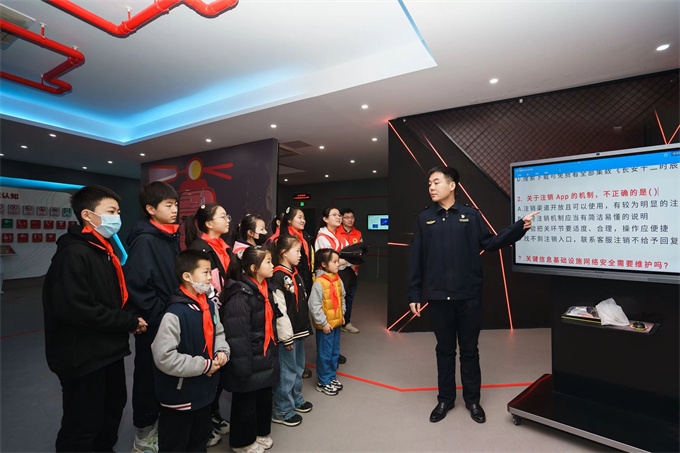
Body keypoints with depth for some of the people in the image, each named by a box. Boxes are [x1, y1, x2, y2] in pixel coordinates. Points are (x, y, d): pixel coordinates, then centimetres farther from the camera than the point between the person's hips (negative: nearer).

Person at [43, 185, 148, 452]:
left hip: (109, 350, 9)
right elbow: (78, 309, -28)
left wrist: (129, 321, -1)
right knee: (83, 426, 8)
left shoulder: (104, 251, 10)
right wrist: (130, 322, -19)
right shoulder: (73, 253, -21)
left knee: (114, 407, 24)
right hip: (83, 357, -9)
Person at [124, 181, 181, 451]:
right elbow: (136, 285, -23)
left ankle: (159, 423, 41)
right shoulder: (144, 240, -19)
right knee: (148, 375, 10)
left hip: (170, 319, 8)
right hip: (152, 323, -7)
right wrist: (159, 315, -17)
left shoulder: (171, 236, 6)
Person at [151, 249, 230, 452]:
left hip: (205, 392, 7)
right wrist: (204, 366, -23)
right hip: (179, 396, -7)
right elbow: (164, 357, -28)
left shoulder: (209, 306, 0)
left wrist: (222, 352, -7)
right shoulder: (175, 314, -26)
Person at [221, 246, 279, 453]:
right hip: (251, 361, -8)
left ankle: (261, 432, 44)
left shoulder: (266, 289, 5)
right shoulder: (241, 295, -25)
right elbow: (237, 335, -24)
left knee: (264, 397, 22)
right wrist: (242, 366, -21)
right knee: (246, 402, 13)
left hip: (266, 357, 8)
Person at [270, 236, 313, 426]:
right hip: (287, 333, -9)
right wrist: (286, 337, -18)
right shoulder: (277, 276, -21)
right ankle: (282, 411, 24)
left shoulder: (294, 273, 8)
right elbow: (278, 310, -22)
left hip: (299, 331, 9)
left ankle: (296, 399, 41)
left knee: (298, 367, 22)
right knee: (287, 371, 5)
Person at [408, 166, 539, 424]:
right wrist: (414, 294, -1)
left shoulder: (471, 216, 3)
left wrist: (520, 227, -8)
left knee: (469, 349, 14)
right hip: (438, 296, 0)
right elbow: (415, 259, 1)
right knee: (445, 349, 14)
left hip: (468, 295, 0)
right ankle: (445, 399, 32)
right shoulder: (424, 219, 2)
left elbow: (490, 244, 3)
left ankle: (472, 400, 33)